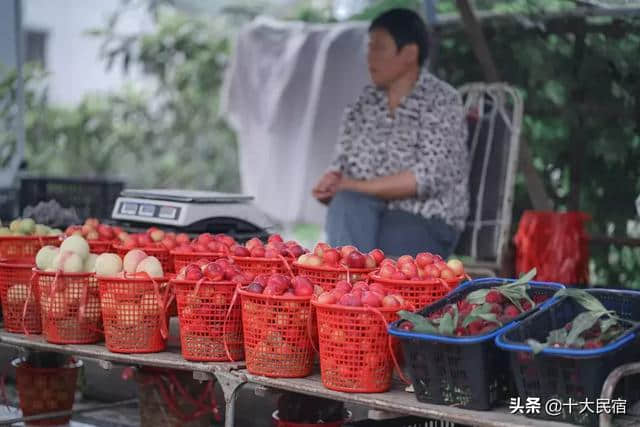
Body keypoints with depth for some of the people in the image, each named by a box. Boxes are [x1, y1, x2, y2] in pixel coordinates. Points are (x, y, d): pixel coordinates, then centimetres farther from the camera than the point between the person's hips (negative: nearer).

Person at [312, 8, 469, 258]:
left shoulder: (441, 101, -4)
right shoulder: (364, 103, 13)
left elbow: (429, 177, -15)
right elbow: (341, 164, 12)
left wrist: (357, 187, -17)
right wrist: (330, 185, -13)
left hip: (426, 224, -4)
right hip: (361, 217, 4)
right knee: (347, 206, -31)